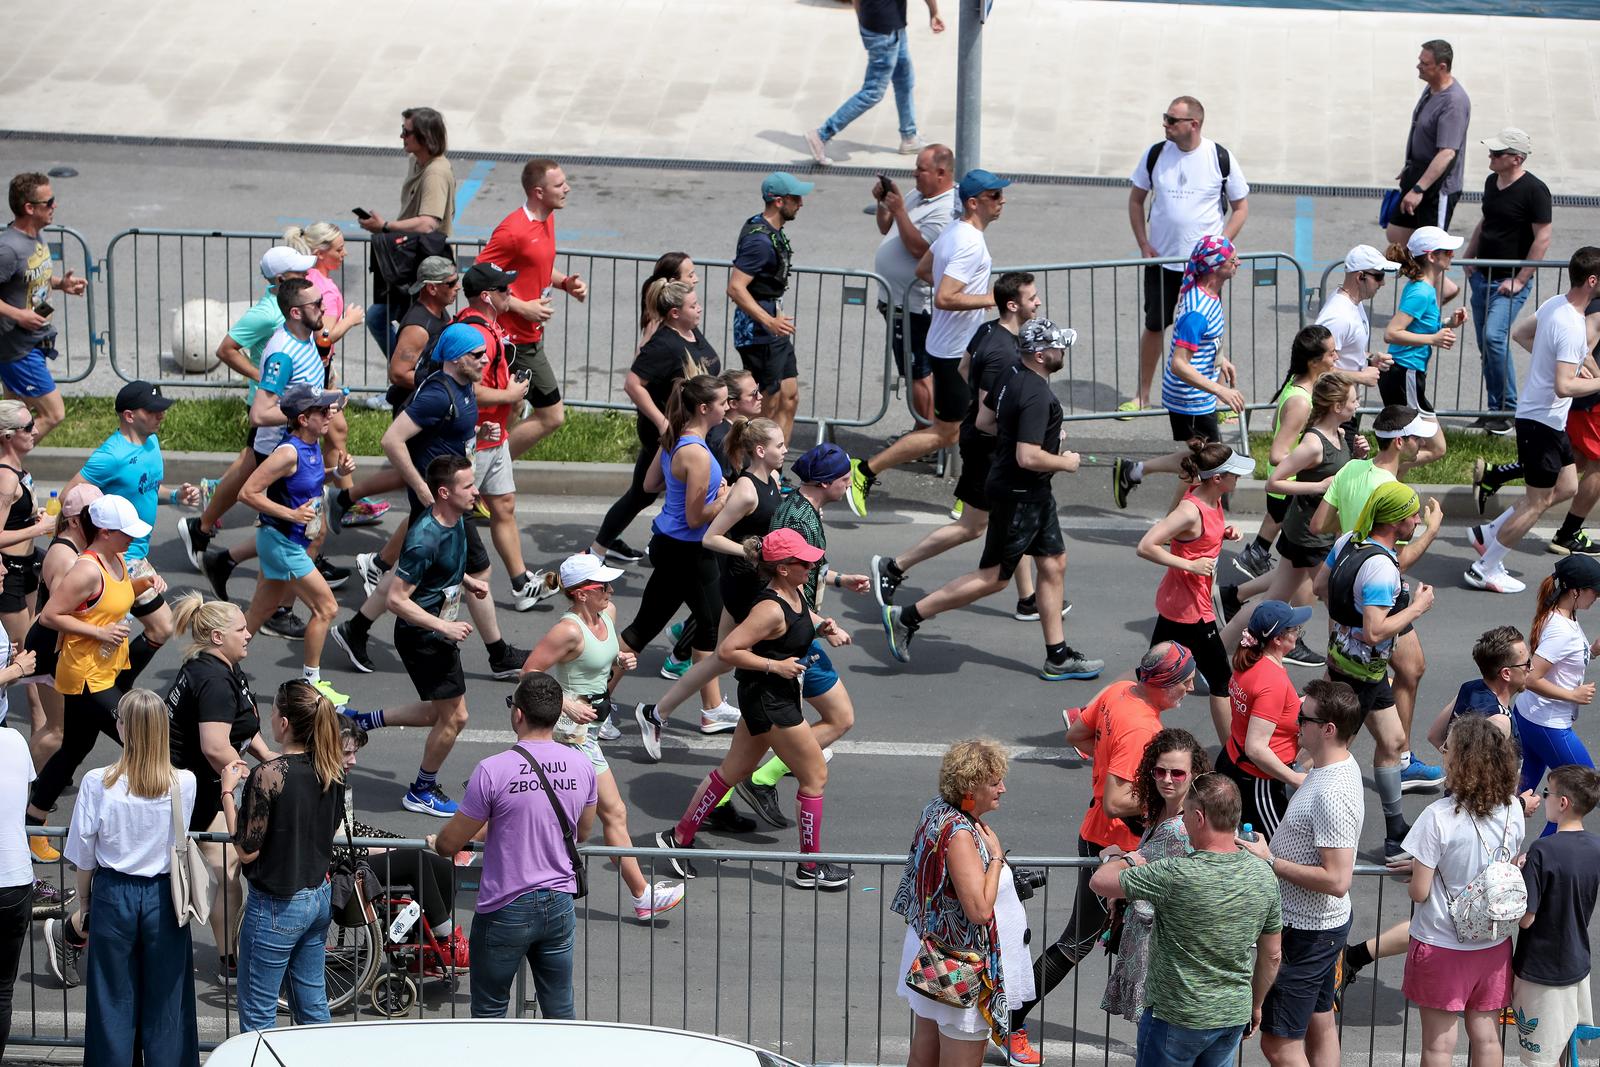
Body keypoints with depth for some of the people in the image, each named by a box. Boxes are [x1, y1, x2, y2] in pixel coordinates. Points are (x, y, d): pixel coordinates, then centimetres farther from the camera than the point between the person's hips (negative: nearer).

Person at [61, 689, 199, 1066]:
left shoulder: (98, 783, -14)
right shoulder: (184, 784, -11)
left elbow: (83, 857, -5)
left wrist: (83, 905, 10)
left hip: (114, 896, -1)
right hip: (164, 896, 1)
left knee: (114, 1000, 10)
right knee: (165, 1003, 9)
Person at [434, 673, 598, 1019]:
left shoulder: (494, 770, -19)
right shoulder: (583, 768, -3)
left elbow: (450, 843, -10)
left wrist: (435, 843, 13)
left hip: (506, 911, -5)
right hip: (560, 907, 5)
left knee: (489, 1013, 10)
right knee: (561, 1013, 14)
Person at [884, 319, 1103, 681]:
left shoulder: (1014, 375, 4)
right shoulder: (1036, 395, -27)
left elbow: (986, 422, 18)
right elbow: (1028, 457, -32)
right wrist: (1065, 462, -14)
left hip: (1034, 494, 10)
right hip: (1019, 497, -10)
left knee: (1054, 563, 14)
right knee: (993, 577, 0)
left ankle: (1058, 657, 21)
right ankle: (907, 617, 6)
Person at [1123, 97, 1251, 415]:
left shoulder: (1220, 159, -8)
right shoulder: (1155, 155, -3)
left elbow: (1241, 206, 1)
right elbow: (1136, 199, 9)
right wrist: (1143, 244, -2)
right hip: (1161, 259, 2)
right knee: (1153, 326, 8)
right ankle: (1142, 395, 20)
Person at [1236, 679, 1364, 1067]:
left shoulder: (1331, 795, -29)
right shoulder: (1343, 766, 2)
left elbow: (1337, 880, -32)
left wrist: (1270, 861, -24)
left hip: (1307, 933, -11)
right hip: (1323, 924, 11)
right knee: (1319, 1024, 20)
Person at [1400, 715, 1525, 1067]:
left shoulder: (1438, 817, -23)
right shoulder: (1512, 809, -7)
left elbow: (1420, 891, -20)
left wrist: (1413, 878, 5)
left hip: (1441, 945, -4)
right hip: (1494, 945, 4)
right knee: (1487, 1037, 16)